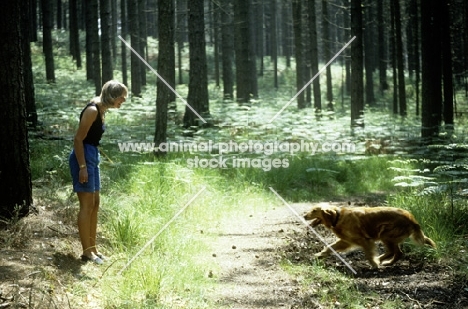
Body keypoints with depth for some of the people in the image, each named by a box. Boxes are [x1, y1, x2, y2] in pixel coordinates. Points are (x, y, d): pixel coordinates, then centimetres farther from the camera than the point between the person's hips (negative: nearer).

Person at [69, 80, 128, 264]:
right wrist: (82, 167, -21)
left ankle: (92, 248, 20)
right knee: (87, 205, -5)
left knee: (94, 204, 13)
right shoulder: (92, 110, -18)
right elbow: (78, 139, -19)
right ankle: (87, 252, 1)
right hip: (83, 157, -10)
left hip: (92, 156, 10)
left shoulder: (101, 110, 11)